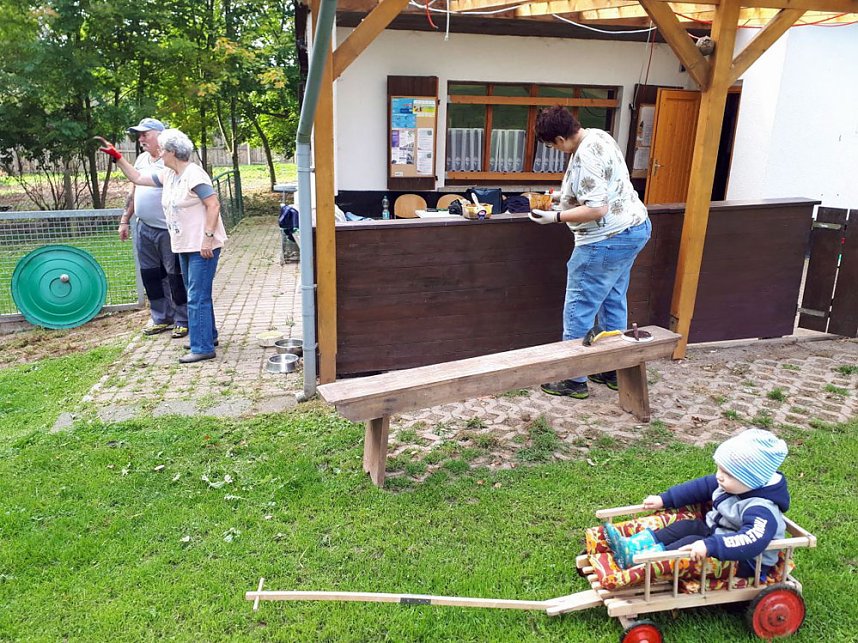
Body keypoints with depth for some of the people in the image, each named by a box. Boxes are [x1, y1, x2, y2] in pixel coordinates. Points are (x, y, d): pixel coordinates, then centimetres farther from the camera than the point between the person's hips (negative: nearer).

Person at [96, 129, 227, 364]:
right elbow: (137, 178, 22)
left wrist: (208, 238, -23)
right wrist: (116, 156, 17)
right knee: (198, 295, 18)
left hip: (203, 247, -10)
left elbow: (214, 205, -20)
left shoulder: (194, 174, -16)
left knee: (197, 297, -8)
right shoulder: (168, 175, 12)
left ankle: (202, 347, -2)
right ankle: (208, 337, 31)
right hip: (185, 246, 10)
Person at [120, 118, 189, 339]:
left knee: (176, 276, 0)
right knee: (150, 275, 13)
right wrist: (124, 220, 19)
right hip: (144, 228, 8)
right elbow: (133, 191, 20)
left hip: (168, 230, -8)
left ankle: (182, 320, 12)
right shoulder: (142, 159, 13)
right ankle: (161, 318, 26)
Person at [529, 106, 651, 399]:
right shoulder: (597, 135, 7)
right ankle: (614, 370, 30)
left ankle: (574, 380, 10)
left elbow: (597, 209, -28)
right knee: (613, 303, 18)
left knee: (579, 310, 0)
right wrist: (566, 196, 19)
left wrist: (555, 216, -20)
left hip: (608, 240, -11)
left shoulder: (586, 158, -24)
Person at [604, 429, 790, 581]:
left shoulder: (760, 509, -31)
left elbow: (753, 539, -48)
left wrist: (710, 546, -56)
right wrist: (664, 500, 10)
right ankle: (632, 546, -13)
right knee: (686, 526, -2)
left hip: (745, 563, -9)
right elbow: (701, 486, 7)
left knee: (693, 542, -25)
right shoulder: (733, 484, -4)